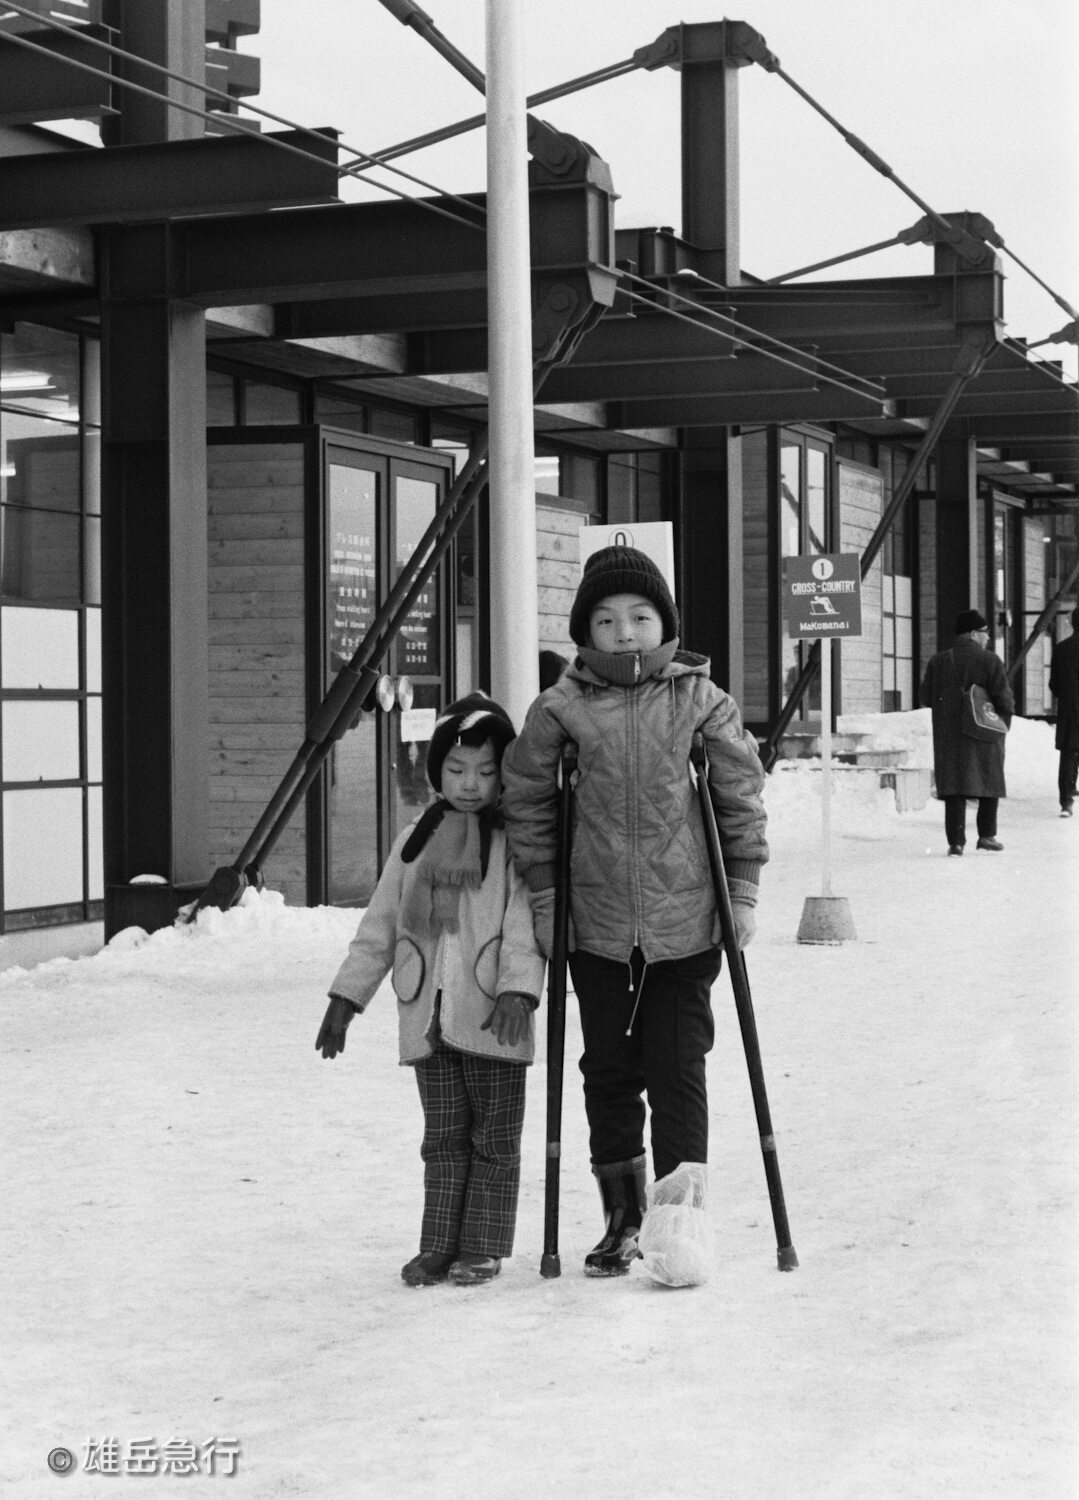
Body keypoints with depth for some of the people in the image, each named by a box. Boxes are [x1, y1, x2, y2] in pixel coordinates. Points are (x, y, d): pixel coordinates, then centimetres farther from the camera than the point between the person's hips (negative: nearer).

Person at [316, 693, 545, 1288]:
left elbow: (524, 925, -11)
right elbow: (380, 926, 16)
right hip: (428, 1016, 4)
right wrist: (346, 997, 12)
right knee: (444, 1137, 9)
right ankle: (439, 1246, 14)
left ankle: (481, 1249, 12)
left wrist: (518, 990, -24)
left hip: (493, 1020, -4)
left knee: (494, 1138, 4)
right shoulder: (417, 840, 13)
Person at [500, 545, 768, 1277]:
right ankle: (623, 1218, 25)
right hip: (597, 923, 2)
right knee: (609, 1071, 11)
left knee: (678, 1071, -2)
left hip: (687, 921, -1)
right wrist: (543, 893, 4)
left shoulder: (701, 701, -4)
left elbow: (743, 793, 3)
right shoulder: (562, 709, -3)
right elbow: (526, 797, 6)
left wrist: (743, 889, 1)